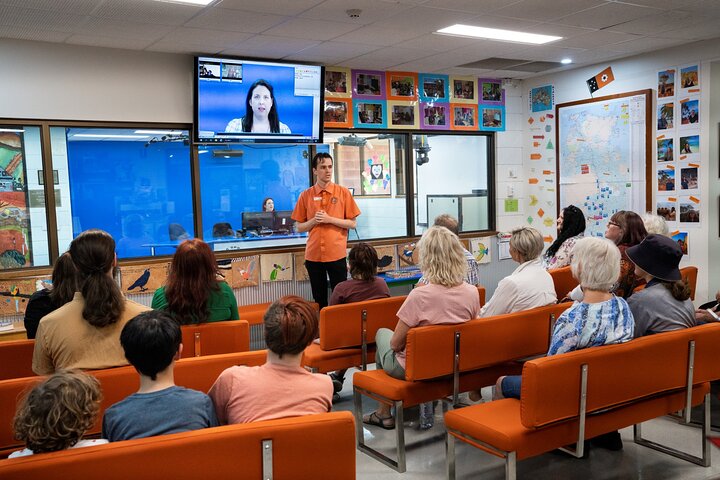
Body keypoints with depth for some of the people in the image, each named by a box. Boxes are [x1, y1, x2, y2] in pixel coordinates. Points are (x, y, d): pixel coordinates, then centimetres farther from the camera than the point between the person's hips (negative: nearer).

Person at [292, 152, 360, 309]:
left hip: (337, 255, -1)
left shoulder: (343, 192, 0)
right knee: (319, 300, 10)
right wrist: (314, 220, -11)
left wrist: (329, 219, -12)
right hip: (313, 255, 2)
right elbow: (299, 227, 8)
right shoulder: (305, 195, 4)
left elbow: (353, 223, -1)